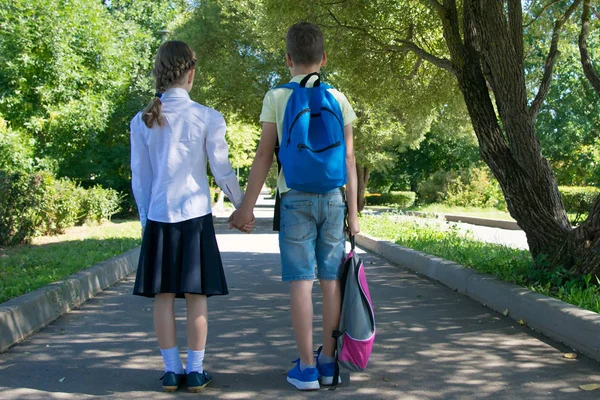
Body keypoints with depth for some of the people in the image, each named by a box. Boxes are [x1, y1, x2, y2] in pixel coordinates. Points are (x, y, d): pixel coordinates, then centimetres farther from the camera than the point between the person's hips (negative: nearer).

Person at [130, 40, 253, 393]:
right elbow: (222, 170, -4)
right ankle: (195, 370, 10)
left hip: (159, 217, 2)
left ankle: (172, 370, 14)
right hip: (195, 215, -2)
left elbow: (140, 177, 5)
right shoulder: (207, 117, -6)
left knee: (164, 294, 8)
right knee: (196, 294, 5)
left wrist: (145, 217, 15)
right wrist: (243, 206, 9)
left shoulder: (143, 121, 2)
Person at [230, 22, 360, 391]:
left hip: (296, 198, -2)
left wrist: (247, 207, 1)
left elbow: (264, 155, -3)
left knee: (301, 282, 0)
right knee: (331, 280, 7)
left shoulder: (276, 98, 0)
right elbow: (349, 158, 5)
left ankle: (307, 367, 4)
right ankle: (328, 362, 14)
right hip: (332, 198, 2)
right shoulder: (338, 99, 6)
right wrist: (353, 210, 11)